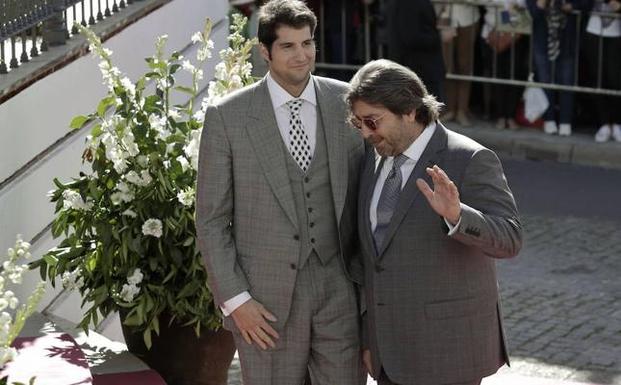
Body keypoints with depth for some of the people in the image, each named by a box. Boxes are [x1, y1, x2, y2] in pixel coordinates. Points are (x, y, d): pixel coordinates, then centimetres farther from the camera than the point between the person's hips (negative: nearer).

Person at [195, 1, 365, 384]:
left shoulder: (347, 102, 1)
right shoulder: (227, 117, -6)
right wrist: (233, 298, -8)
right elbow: (211, 219, -3)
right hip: (267, 298, -2)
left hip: (339, 289, 2)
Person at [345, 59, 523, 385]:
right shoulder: (377, 160, 9)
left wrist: (455, 214, -40)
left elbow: (508, 240, -22)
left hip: (448, 343, -7)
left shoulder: (470, 161, -13)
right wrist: (369, 336, 15)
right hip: (393, 343, 7)